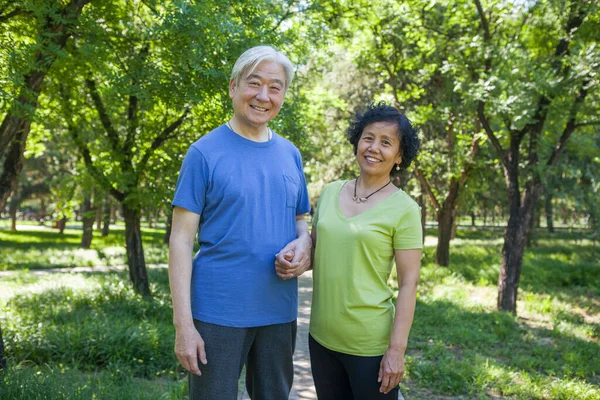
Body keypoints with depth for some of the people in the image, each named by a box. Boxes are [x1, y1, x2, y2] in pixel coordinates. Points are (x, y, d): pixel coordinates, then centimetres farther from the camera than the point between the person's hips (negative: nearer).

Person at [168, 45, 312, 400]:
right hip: (218, 312, -5)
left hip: (279, 312, 5)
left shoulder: (291, 155, 8)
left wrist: (302, 246, -8)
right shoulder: (205, 152, -6)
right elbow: (182, 239, -8)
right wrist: (183, 324, -14)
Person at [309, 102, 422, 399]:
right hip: (322, 338, 5)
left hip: (370, 346, -4)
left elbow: (408, 283, -10)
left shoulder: (403, 209, -9)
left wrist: (397, 349, -15)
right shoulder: (330, 192, 5)